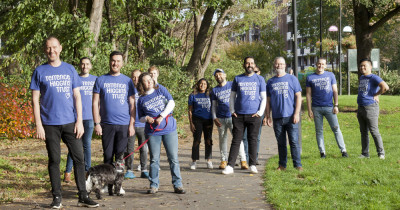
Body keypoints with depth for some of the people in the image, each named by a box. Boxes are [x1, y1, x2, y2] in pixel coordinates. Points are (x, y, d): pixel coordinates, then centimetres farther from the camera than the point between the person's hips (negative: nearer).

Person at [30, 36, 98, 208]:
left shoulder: (70, 69, 9)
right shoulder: (40, 71, 3)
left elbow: (77, 97, 9)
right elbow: (35, 100, 1)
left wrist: (79, 121, 0)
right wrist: (38, 125, -6)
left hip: (70, 122, 2)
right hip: (50, 124, -2)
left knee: (79, 158, 0)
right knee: (54, 160, 3)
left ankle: (83, 196, 7)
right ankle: (57, 197, 11)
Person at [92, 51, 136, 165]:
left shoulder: (127, 81, 9)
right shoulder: (101, 80, 6)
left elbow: (132, 104, 8)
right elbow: (95, 103, 4)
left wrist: (132, 124, 0)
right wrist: (97, 123, -3)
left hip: (124, 125, 0)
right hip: (106, 124, 0)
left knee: (120, 154, -1)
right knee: (108, 155, 3)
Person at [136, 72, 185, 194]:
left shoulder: (161, 91, 8)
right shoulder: (141, 100, 10)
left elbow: (171, 103, -3)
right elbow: (140, 118, 16)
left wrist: (161, 116, -12)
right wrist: (146, 118, -8)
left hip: (169, 129, -1)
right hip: (152, 132, 1)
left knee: (173, 158, -1)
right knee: (154, 159, 4)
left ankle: (177, 185, 5)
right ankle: (154, 185, 13)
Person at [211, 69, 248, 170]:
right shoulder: (214, 90, 10)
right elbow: (213, 106, 13)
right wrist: (214, 118, -1)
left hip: (232, 116, -2)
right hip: (221, 119, 2)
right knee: (223, 139, 6)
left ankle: (243, 160, -9)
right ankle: (224, 160, 14)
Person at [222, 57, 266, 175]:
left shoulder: (259, 79, 8)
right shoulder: (237, 79, 11)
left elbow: (264, 98, 8)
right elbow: (232, 96, 14)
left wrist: (260, 112, -3)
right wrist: (232, 111, 3)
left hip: (254, 115, -1)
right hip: (239, 115, 1)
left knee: (253, 140, 2)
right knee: (236, 140, -1)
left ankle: (252, 165, 10)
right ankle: (230, 166, -3)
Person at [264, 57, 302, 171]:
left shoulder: (292, 79, 5)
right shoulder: (270, 82, 12)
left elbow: (298, 96, 2)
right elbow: (268, 100, 15)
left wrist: (297, 113, -7)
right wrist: (267, 116, 7)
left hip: (291, 116, -2)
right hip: (277, 118, 3)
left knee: (294, 141, -5)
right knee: (281, 143, 7)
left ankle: (298, 165, 0)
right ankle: (282, 165, 14)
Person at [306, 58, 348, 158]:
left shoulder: (330, 75, 8)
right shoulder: (310, 78, 6)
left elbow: (335, 91, 7)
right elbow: (308, 94, 6)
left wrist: (336, 105, -2)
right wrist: (309, 110, 0)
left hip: (329, 107, 0)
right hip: (316, 108, 0)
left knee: (336, 128, -4)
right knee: (319, 131, 4)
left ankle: (343, 150, -1)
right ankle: (322, 152, 10)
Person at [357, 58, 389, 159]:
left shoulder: (374, 78, -11)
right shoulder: (361, 78, 15)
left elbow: (385, 87, -25)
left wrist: (376, 95, -12)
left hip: (370, 107, -8)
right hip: (360, 108, 8)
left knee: (374, 131, -6)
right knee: (363, 132, 11)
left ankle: (381, 153, 3)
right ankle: (365, 153, 17)